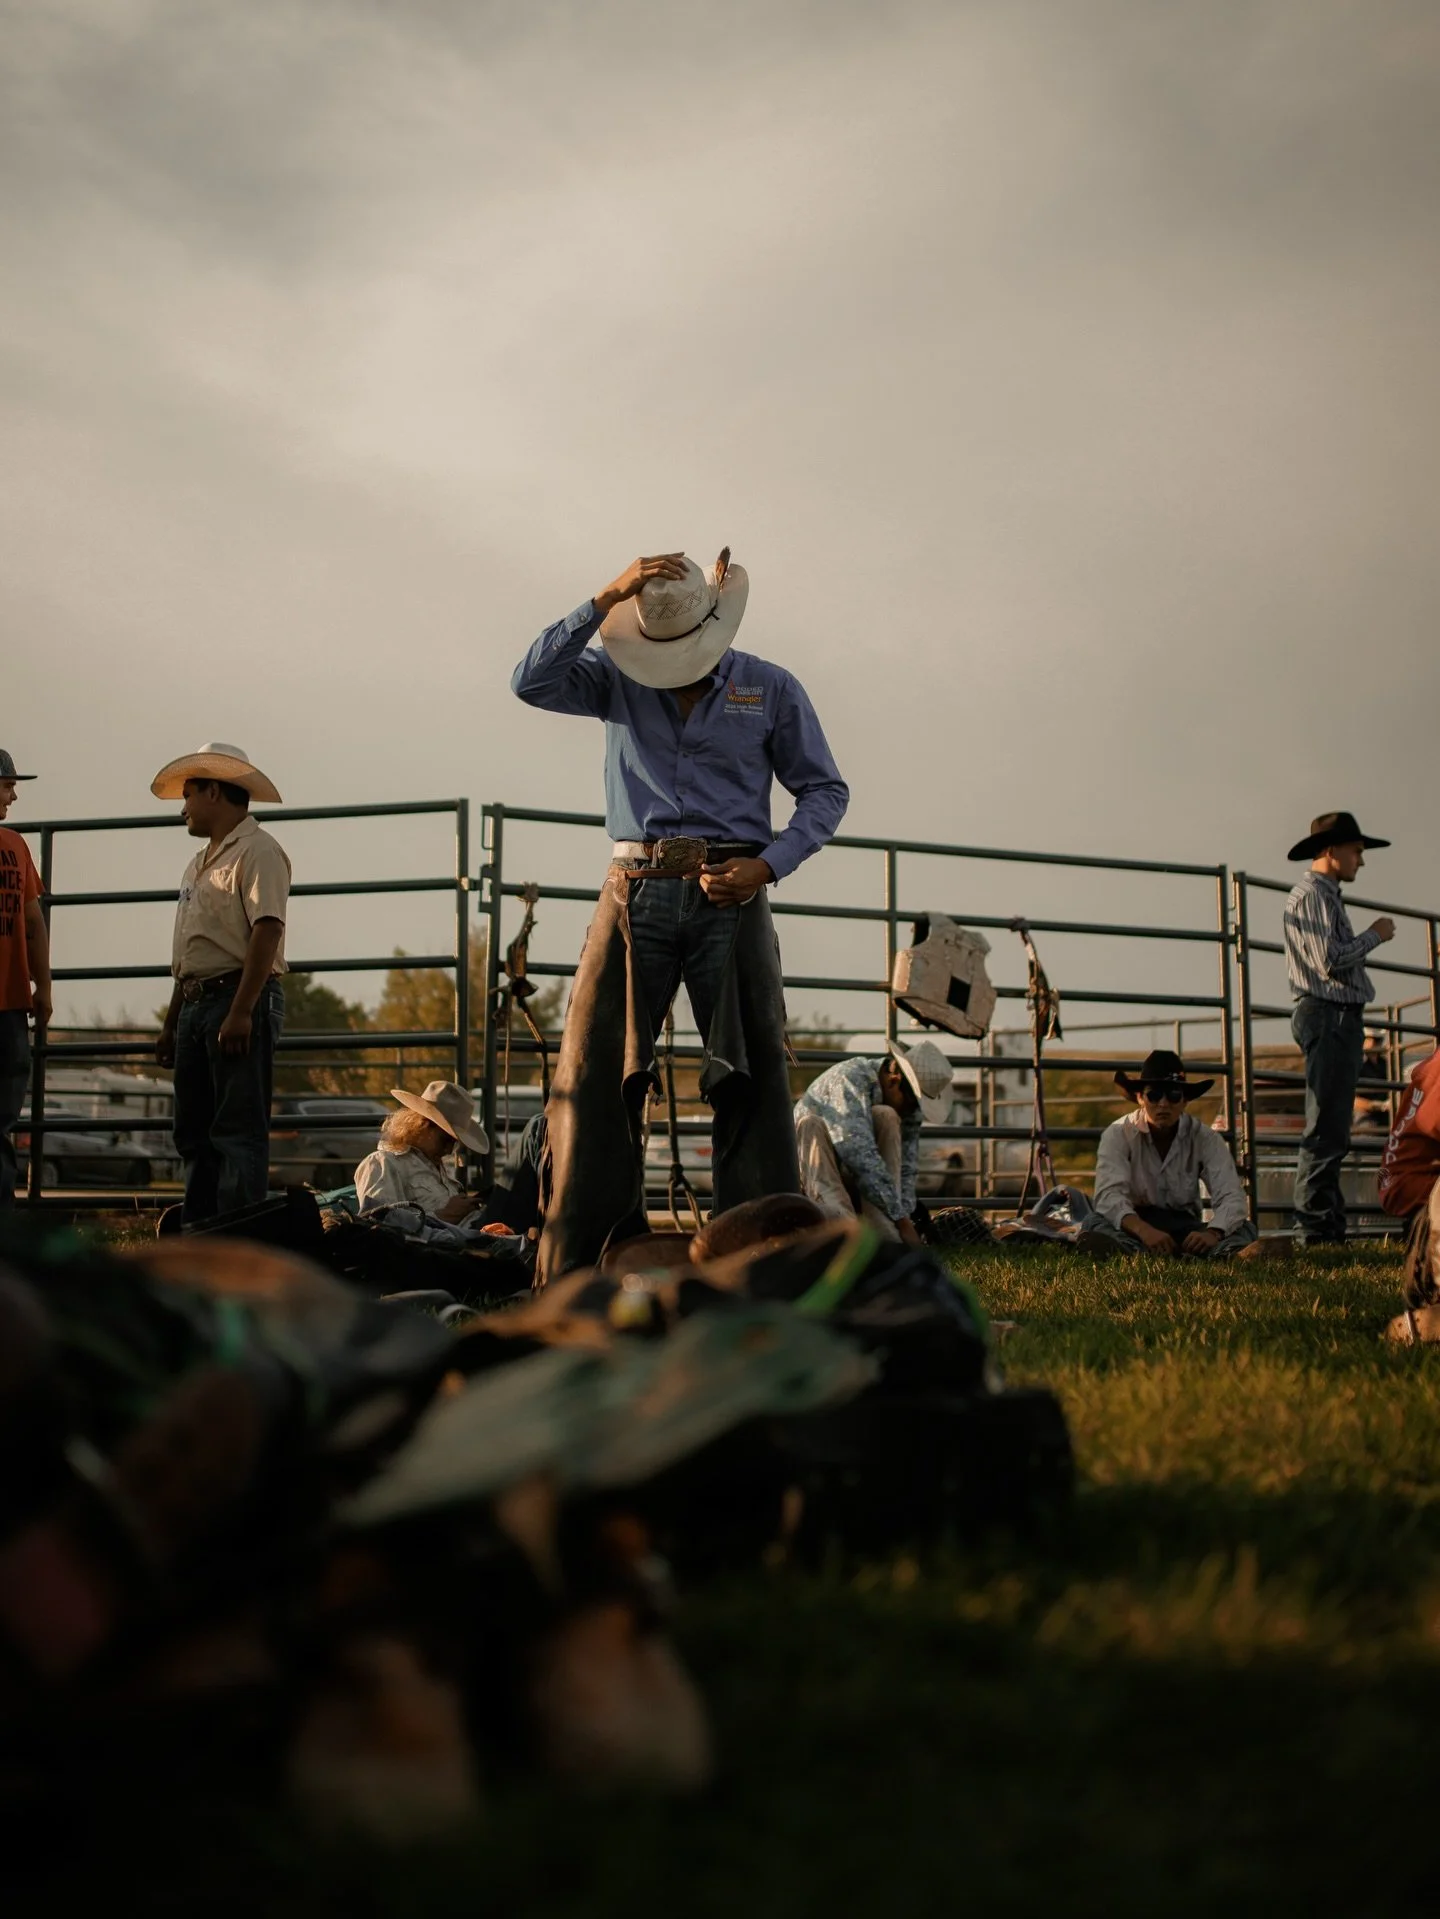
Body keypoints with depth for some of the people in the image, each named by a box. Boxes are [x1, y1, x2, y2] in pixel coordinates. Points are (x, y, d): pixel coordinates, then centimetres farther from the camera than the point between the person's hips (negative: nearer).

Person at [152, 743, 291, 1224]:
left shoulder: (256, 851, -8)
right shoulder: (200, 863, 21)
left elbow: (267, 932, -19)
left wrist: (241, 1012, -25)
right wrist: (171, 1024, 21)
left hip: (240, 1002, -10)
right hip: (196, 1004, 10)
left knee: (238, 1130, -10)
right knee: (194, 1130, 11)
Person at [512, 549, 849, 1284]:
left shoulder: (771, 690, 6)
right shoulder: (616, 680, 8)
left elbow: (826, 790, 8)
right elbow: (532, 681, -9)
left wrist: (767, 865, -7)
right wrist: (605, 600, -15)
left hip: (728, 897, 0)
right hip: (636, 892, 1)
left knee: (751, 1077, -2)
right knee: (593, 1072, -5)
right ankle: (569, 1269, -2)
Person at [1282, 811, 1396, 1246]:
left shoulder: (1327, 895, 22)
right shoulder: (1311, 895, -11)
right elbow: (1329, 962, -20)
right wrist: (1374, 935, -9)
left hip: (1340, 1018, 11)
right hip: (1328, 1014, -11)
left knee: (1331, 1132, 10)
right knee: (1326, 1131, -11)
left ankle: (1328, 1230, 12)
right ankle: (1317, 1230, -12)